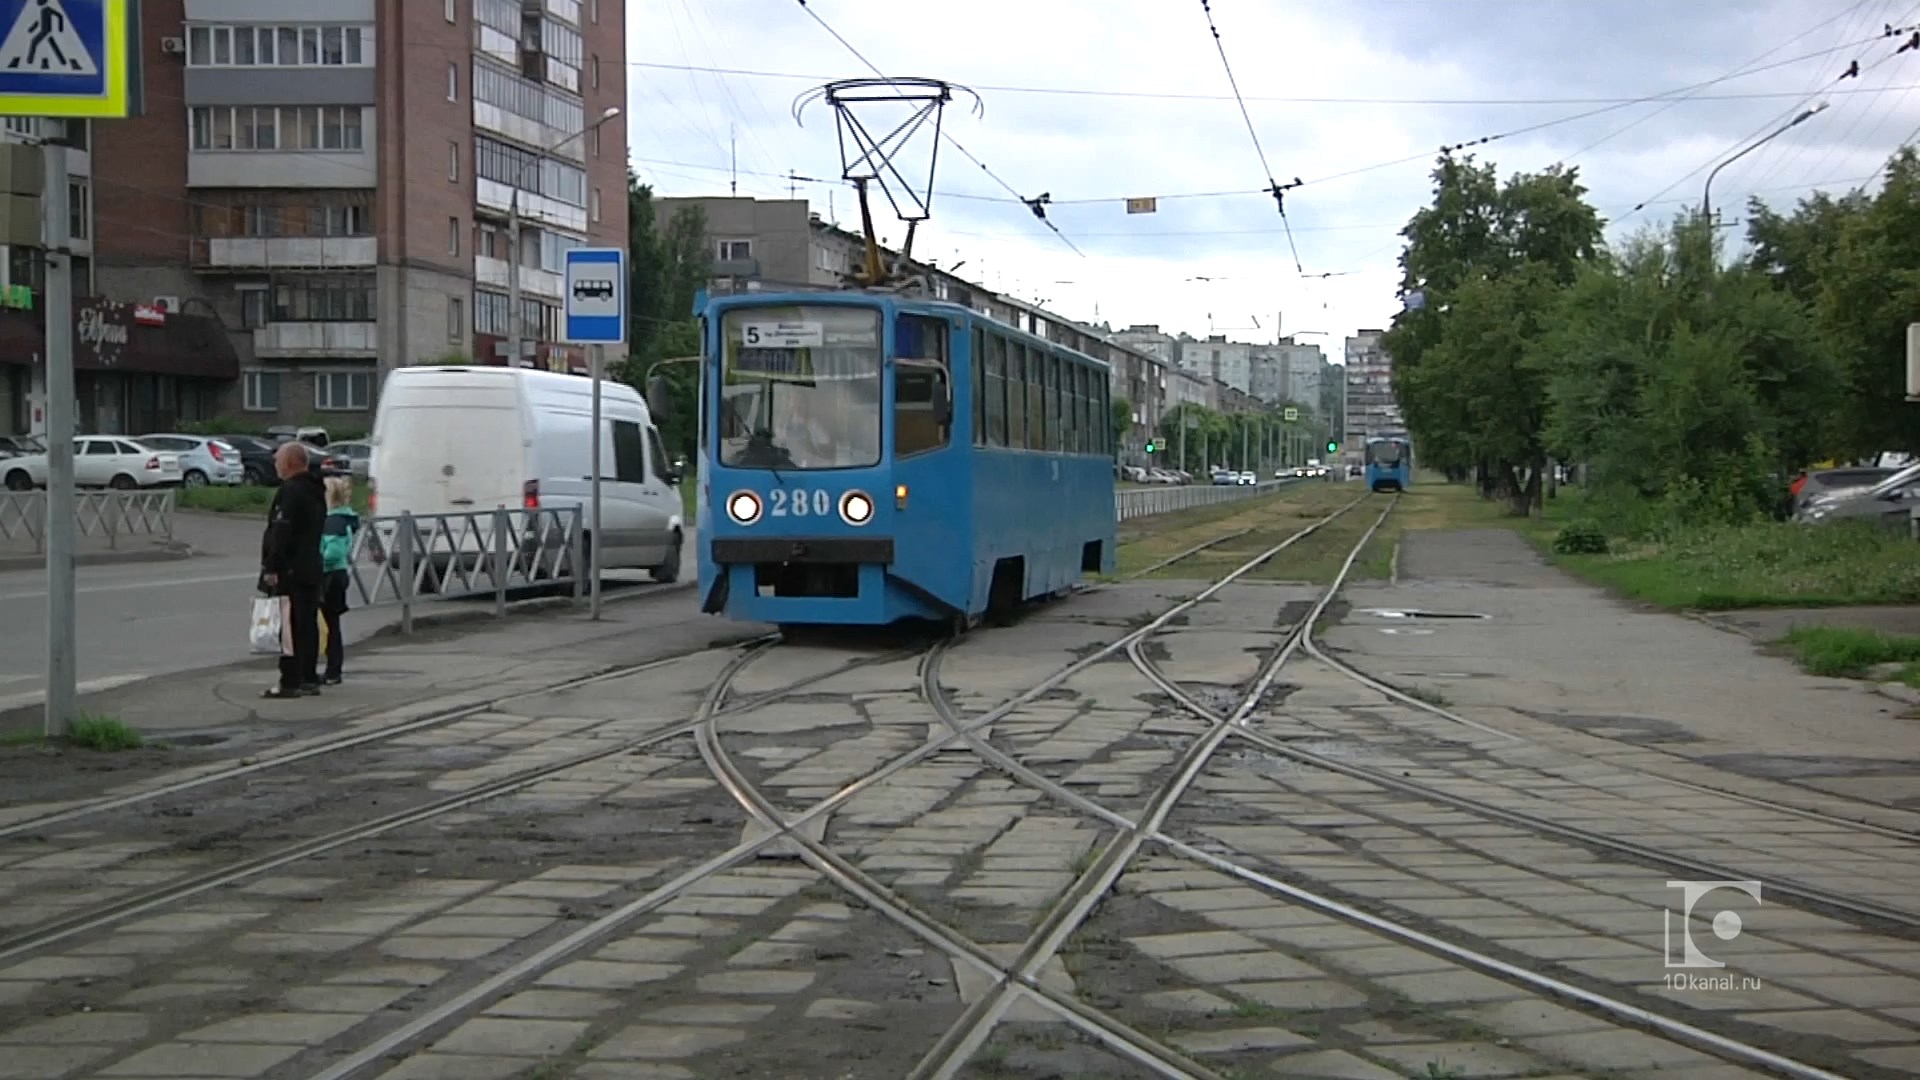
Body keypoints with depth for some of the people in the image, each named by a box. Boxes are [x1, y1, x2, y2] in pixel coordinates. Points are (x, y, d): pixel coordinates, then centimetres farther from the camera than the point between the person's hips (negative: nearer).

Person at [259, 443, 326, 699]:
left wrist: (271, 568, -20)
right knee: (308, 624, 12)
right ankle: (309, 679, 16)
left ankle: (290, 682, -10)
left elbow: (281, 534, -21)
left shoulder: (290, 492, -15)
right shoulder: (315, 491, 16)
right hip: (311, 569, 10)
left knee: (289, 626, -9)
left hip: (290, 571, -10)